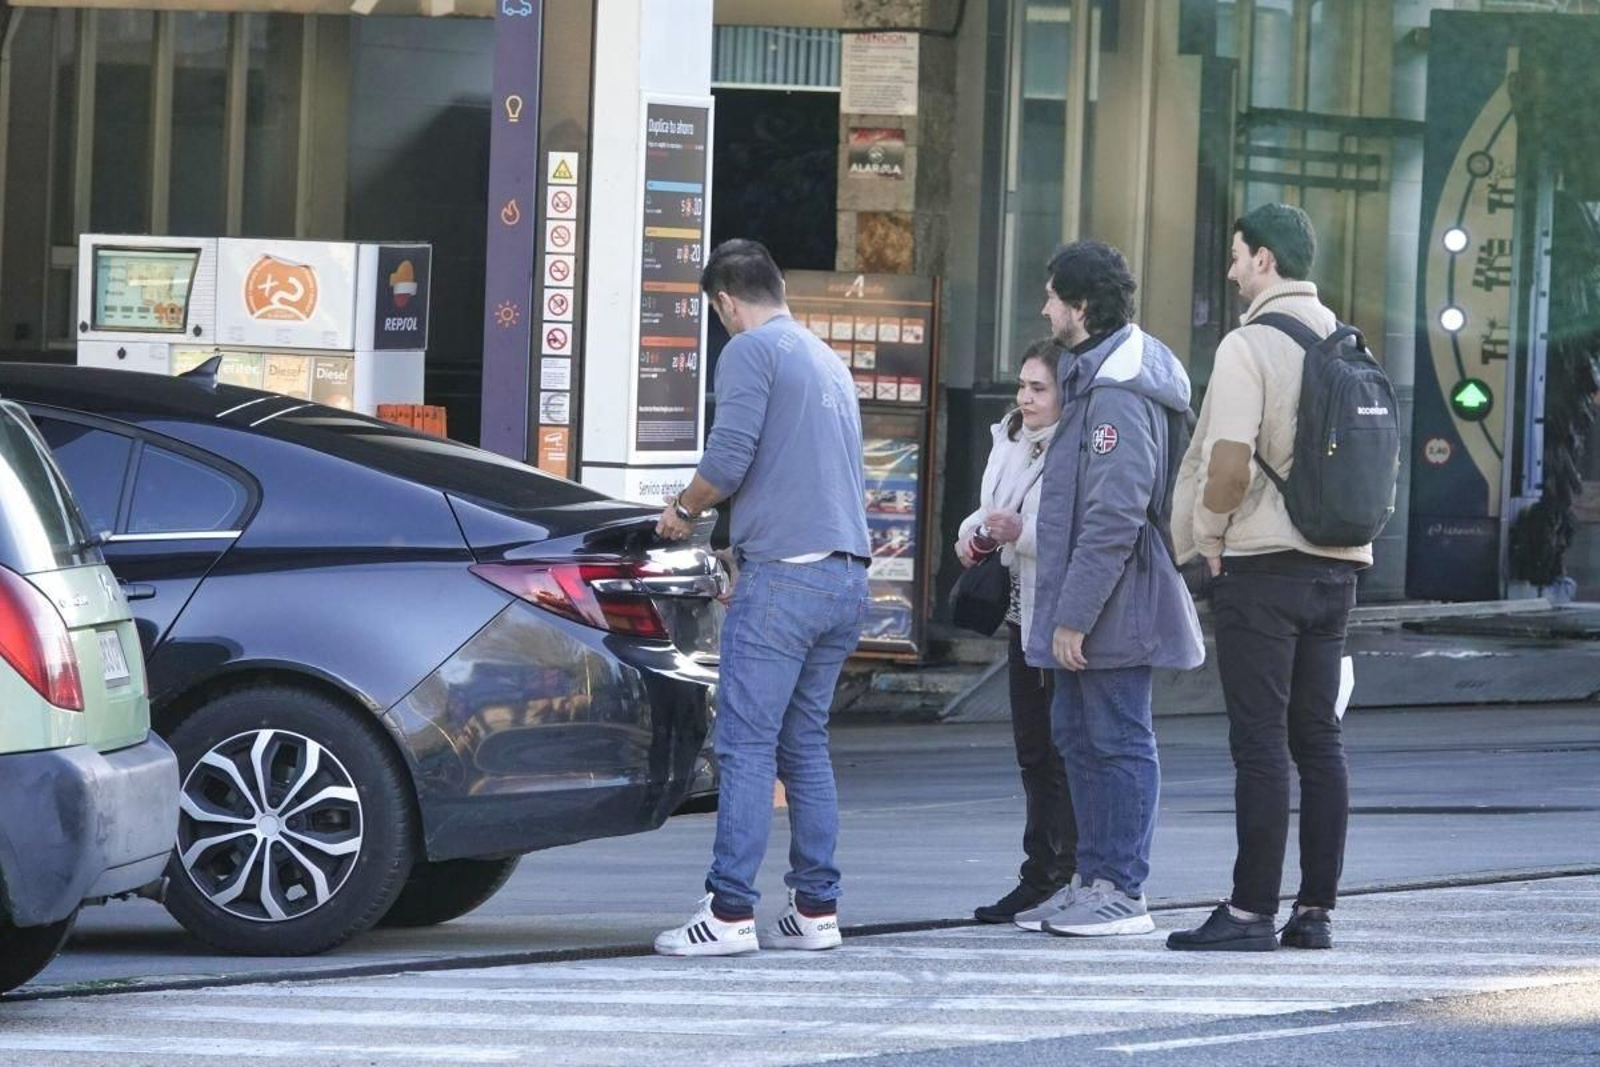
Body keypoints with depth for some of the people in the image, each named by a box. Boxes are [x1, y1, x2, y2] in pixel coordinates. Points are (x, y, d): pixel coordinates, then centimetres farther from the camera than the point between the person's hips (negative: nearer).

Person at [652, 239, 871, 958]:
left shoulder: (751, 351, -4)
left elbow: (729, 458, -14)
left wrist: (684, 512, 5)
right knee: (806, 744, 12)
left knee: (747, 745, -8)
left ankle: (730, 911, -13)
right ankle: (816, 909, 11)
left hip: (783, 573, -8)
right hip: (846, 576, 8)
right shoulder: (828, 362, 21)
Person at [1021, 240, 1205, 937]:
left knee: (1118, 742, -5)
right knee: (1078, 736, 14)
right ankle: (1094, 880, 21)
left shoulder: (1118, 392, -19)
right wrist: (1063, 611, 20)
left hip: (1114, 610, -11)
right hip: (1081, 607, 11)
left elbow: (1114, 517, -24)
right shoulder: (1093, 375, 15)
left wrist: (1074, 616, -22)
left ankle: (1122, 893, 0)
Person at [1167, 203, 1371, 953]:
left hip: (1262, 561, -7)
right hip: (1336, 562, 7)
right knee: (1318, 737, 9)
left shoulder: (1250, 346, -13)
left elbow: (1230, 462, -21)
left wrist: (1207, 527, -6)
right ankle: (1316, 910, 10)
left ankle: (1251, 911, -6)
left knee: (1260, 743, -6)